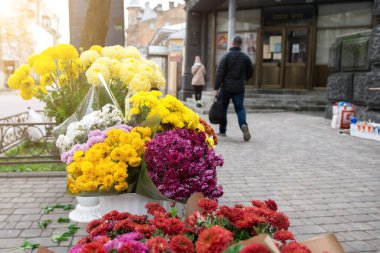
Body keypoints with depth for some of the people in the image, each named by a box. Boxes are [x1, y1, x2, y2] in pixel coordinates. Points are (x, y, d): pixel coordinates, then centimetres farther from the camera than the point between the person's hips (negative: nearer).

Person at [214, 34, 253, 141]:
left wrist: (216, 88, -12)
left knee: (223, 108, 11)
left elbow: (219, 73, -13)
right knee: (240, 108, 8)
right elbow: (250, 73, 11)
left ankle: (222, 131, 18)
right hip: (239, 88, 2)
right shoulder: (245, 57, 4)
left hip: (226, 88, -2)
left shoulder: (226, 56, -6)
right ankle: (243, 124, -20)